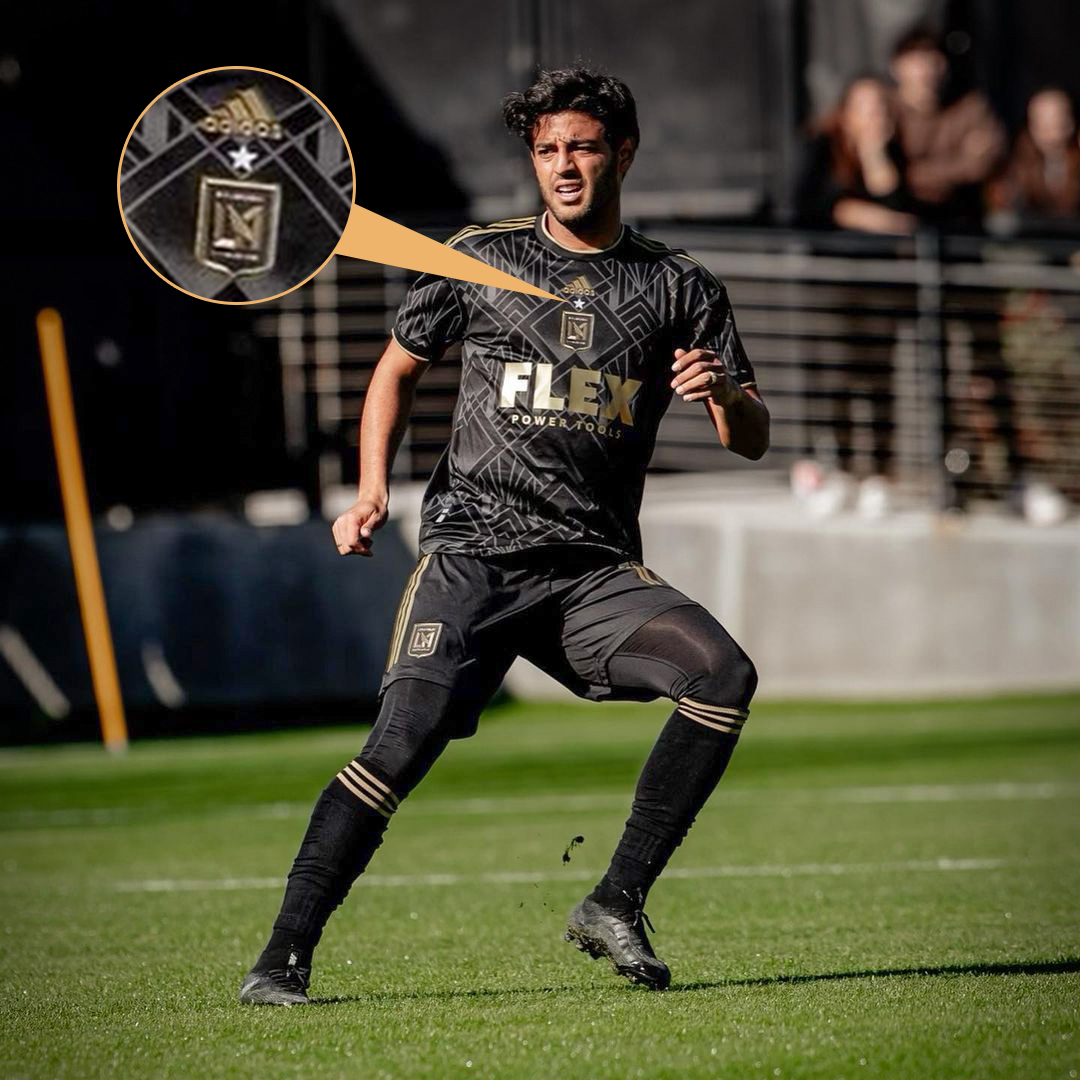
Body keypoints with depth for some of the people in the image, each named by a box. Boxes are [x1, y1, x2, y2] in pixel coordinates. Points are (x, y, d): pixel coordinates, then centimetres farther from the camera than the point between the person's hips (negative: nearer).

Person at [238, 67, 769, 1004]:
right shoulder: (482, 259, 9)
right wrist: (374, 490, 5)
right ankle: (284, 957, -11)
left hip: (597, 568, 2)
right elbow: (400, 367, 21)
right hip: (473, 549, -2)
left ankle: (617, 906, -10)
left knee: (726, 677, -21)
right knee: (404, 743, -20)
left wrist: (725, 395, -16)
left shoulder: (680, 288, 10)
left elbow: (752, 440, 8)